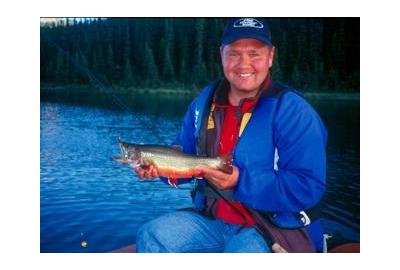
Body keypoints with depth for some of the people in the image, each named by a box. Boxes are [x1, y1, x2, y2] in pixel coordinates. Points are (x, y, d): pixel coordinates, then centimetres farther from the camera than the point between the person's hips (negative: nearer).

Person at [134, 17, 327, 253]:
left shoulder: (292, 110, -16)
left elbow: (309, 187, -22)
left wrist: (241, 181, -28)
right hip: (212, 219, 6)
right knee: (151, 237, -7)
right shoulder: (204, 101, 5)